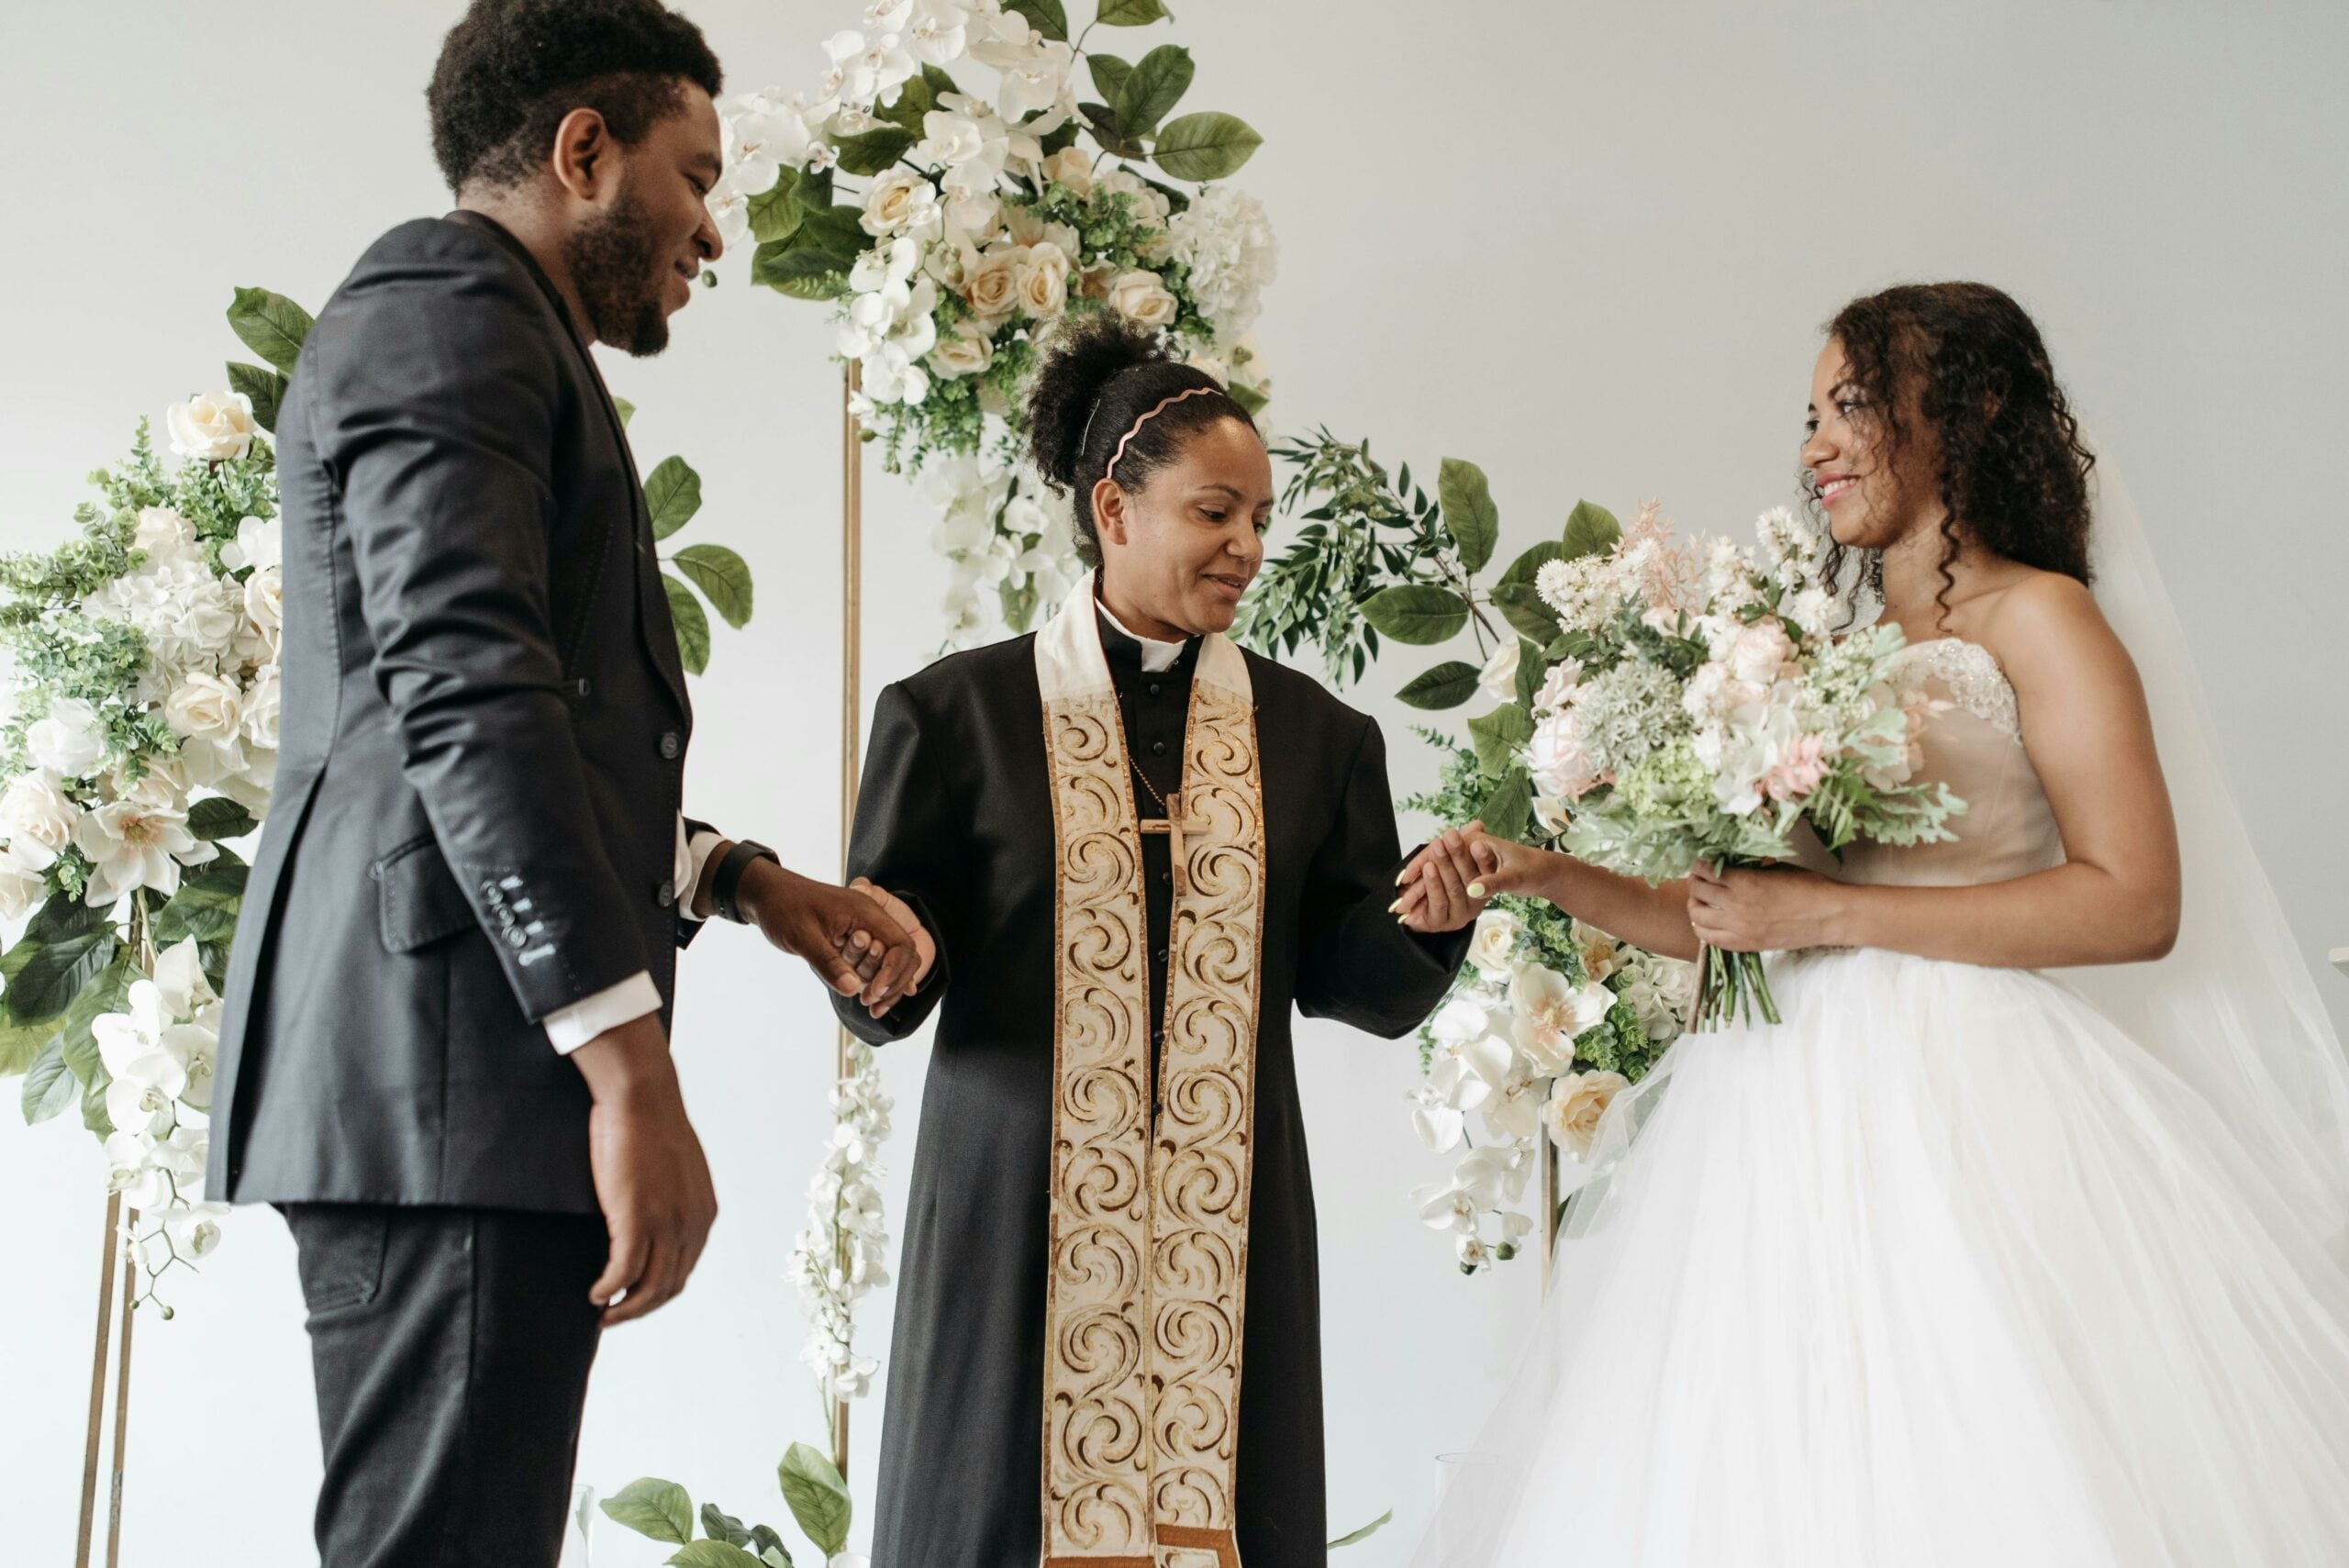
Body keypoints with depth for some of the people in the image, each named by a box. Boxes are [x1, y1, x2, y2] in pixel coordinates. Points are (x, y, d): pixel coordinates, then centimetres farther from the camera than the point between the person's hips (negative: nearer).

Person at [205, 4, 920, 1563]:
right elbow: (468, 689, -18)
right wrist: (633, 1067, -23)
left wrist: (736, 879, 20)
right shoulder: (451, 298, -4)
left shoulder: (490, 325, 28)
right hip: (455, 1056, -11)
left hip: (446, 1085, 11)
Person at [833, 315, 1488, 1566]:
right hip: (1020, 1219, -2)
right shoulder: (957, 711, 3)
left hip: (1227, 1228, 2)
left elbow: (1359, 981, 9)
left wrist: (1430, 923, -11)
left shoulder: (1313, 733, 11)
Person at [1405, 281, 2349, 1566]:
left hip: (1956, 1098, -6)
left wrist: (1828, 913, -13)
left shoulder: (2035, 618, 0)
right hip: (1799, 1110, 6)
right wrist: (1556, 880, 6)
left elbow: (2137, 903, -12)